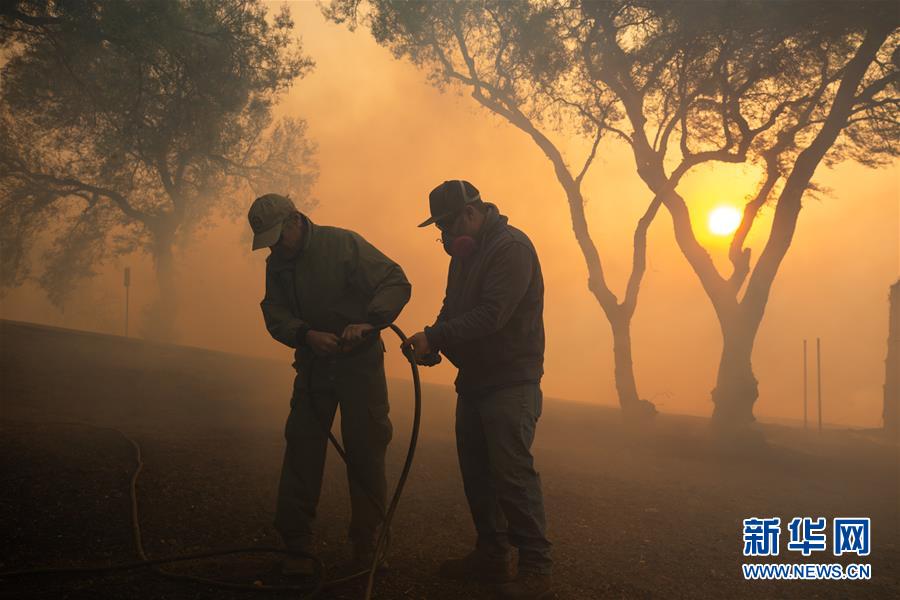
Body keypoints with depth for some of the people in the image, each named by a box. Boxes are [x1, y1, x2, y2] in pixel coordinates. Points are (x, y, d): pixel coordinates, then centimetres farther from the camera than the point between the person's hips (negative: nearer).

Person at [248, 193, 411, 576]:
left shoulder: (343, 244, -11)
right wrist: (307, 335, -25)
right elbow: (275, 314, -5)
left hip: (360, 363, -4)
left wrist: (368, 322, -32)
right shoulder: (277, 264, 5)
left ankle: (366, 548, 16)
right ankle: (297, 548, 10)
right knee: (301, 455, 0)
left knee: (366, 457, 3)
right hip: (312, 368, 4)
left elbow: (396, 283, -16)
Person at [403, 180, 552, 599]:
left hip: (511, 381, -9)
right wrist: (432, 343, -1)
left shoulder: (511, 247, -15)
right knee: (476, 471, 12)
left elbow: (491, 314, -24)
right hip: (474, 379, 9)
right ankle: (491, 555, 23)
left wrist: (435, 337, -21)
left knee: (513, 473, -10)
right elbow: (454, 309, 18)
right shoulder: (465, 253, 14)